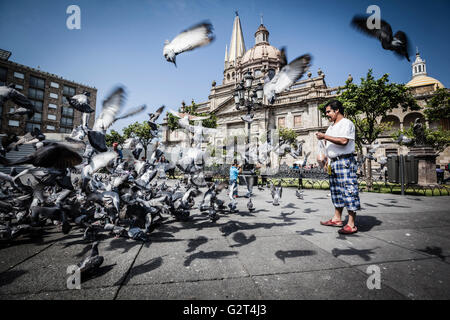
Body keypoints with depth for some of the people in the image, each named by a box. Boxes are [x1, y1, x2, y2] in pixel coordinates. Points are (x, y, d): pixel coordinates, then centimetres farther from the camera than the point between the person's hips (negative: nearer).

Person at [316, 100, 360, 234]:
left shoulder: (346, 123, -5)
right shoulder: (331, 127, 22)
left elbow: (343, 141, -21)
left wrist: (325, 136, -16)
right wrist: (328, 161, 17)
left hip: (345, 161, -9)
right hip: (333, 163, 9)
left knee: (348, 190, -9)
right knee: (336, 191, 12)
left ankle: (351, 224, -5)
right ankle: (337, 219, 21)